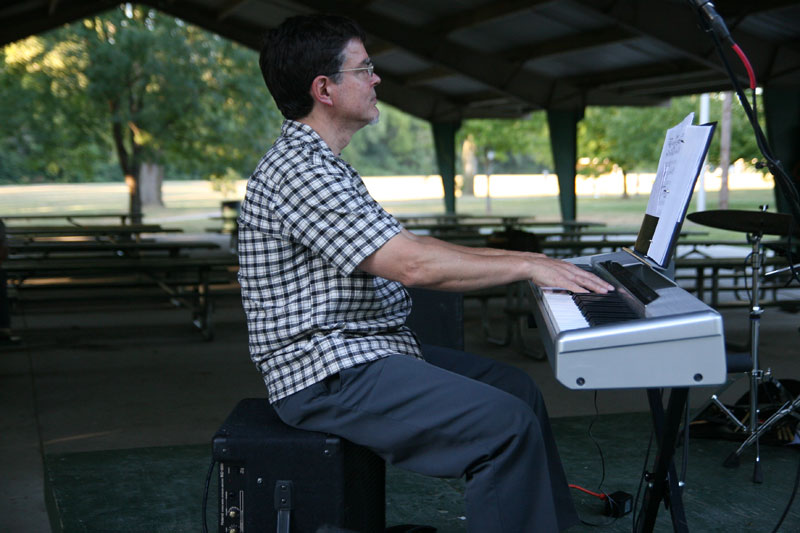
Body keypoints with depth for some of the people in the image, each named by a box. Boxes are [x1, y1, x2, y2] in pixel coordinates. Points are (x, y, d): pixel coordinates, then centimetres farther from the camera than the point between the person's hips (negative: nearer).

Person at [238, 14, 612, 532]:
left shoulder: (325, 167, 18)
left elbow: (409, 244, 19)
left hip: (366, 349, 11)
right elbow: (412, 264, -25)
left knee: (516, 386, 11)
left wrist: (522, 257, 13)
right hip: (328, 375, -11)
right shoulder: (299, 170, -18)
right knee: (508, 424, -20)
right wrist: (526, 266, -17)